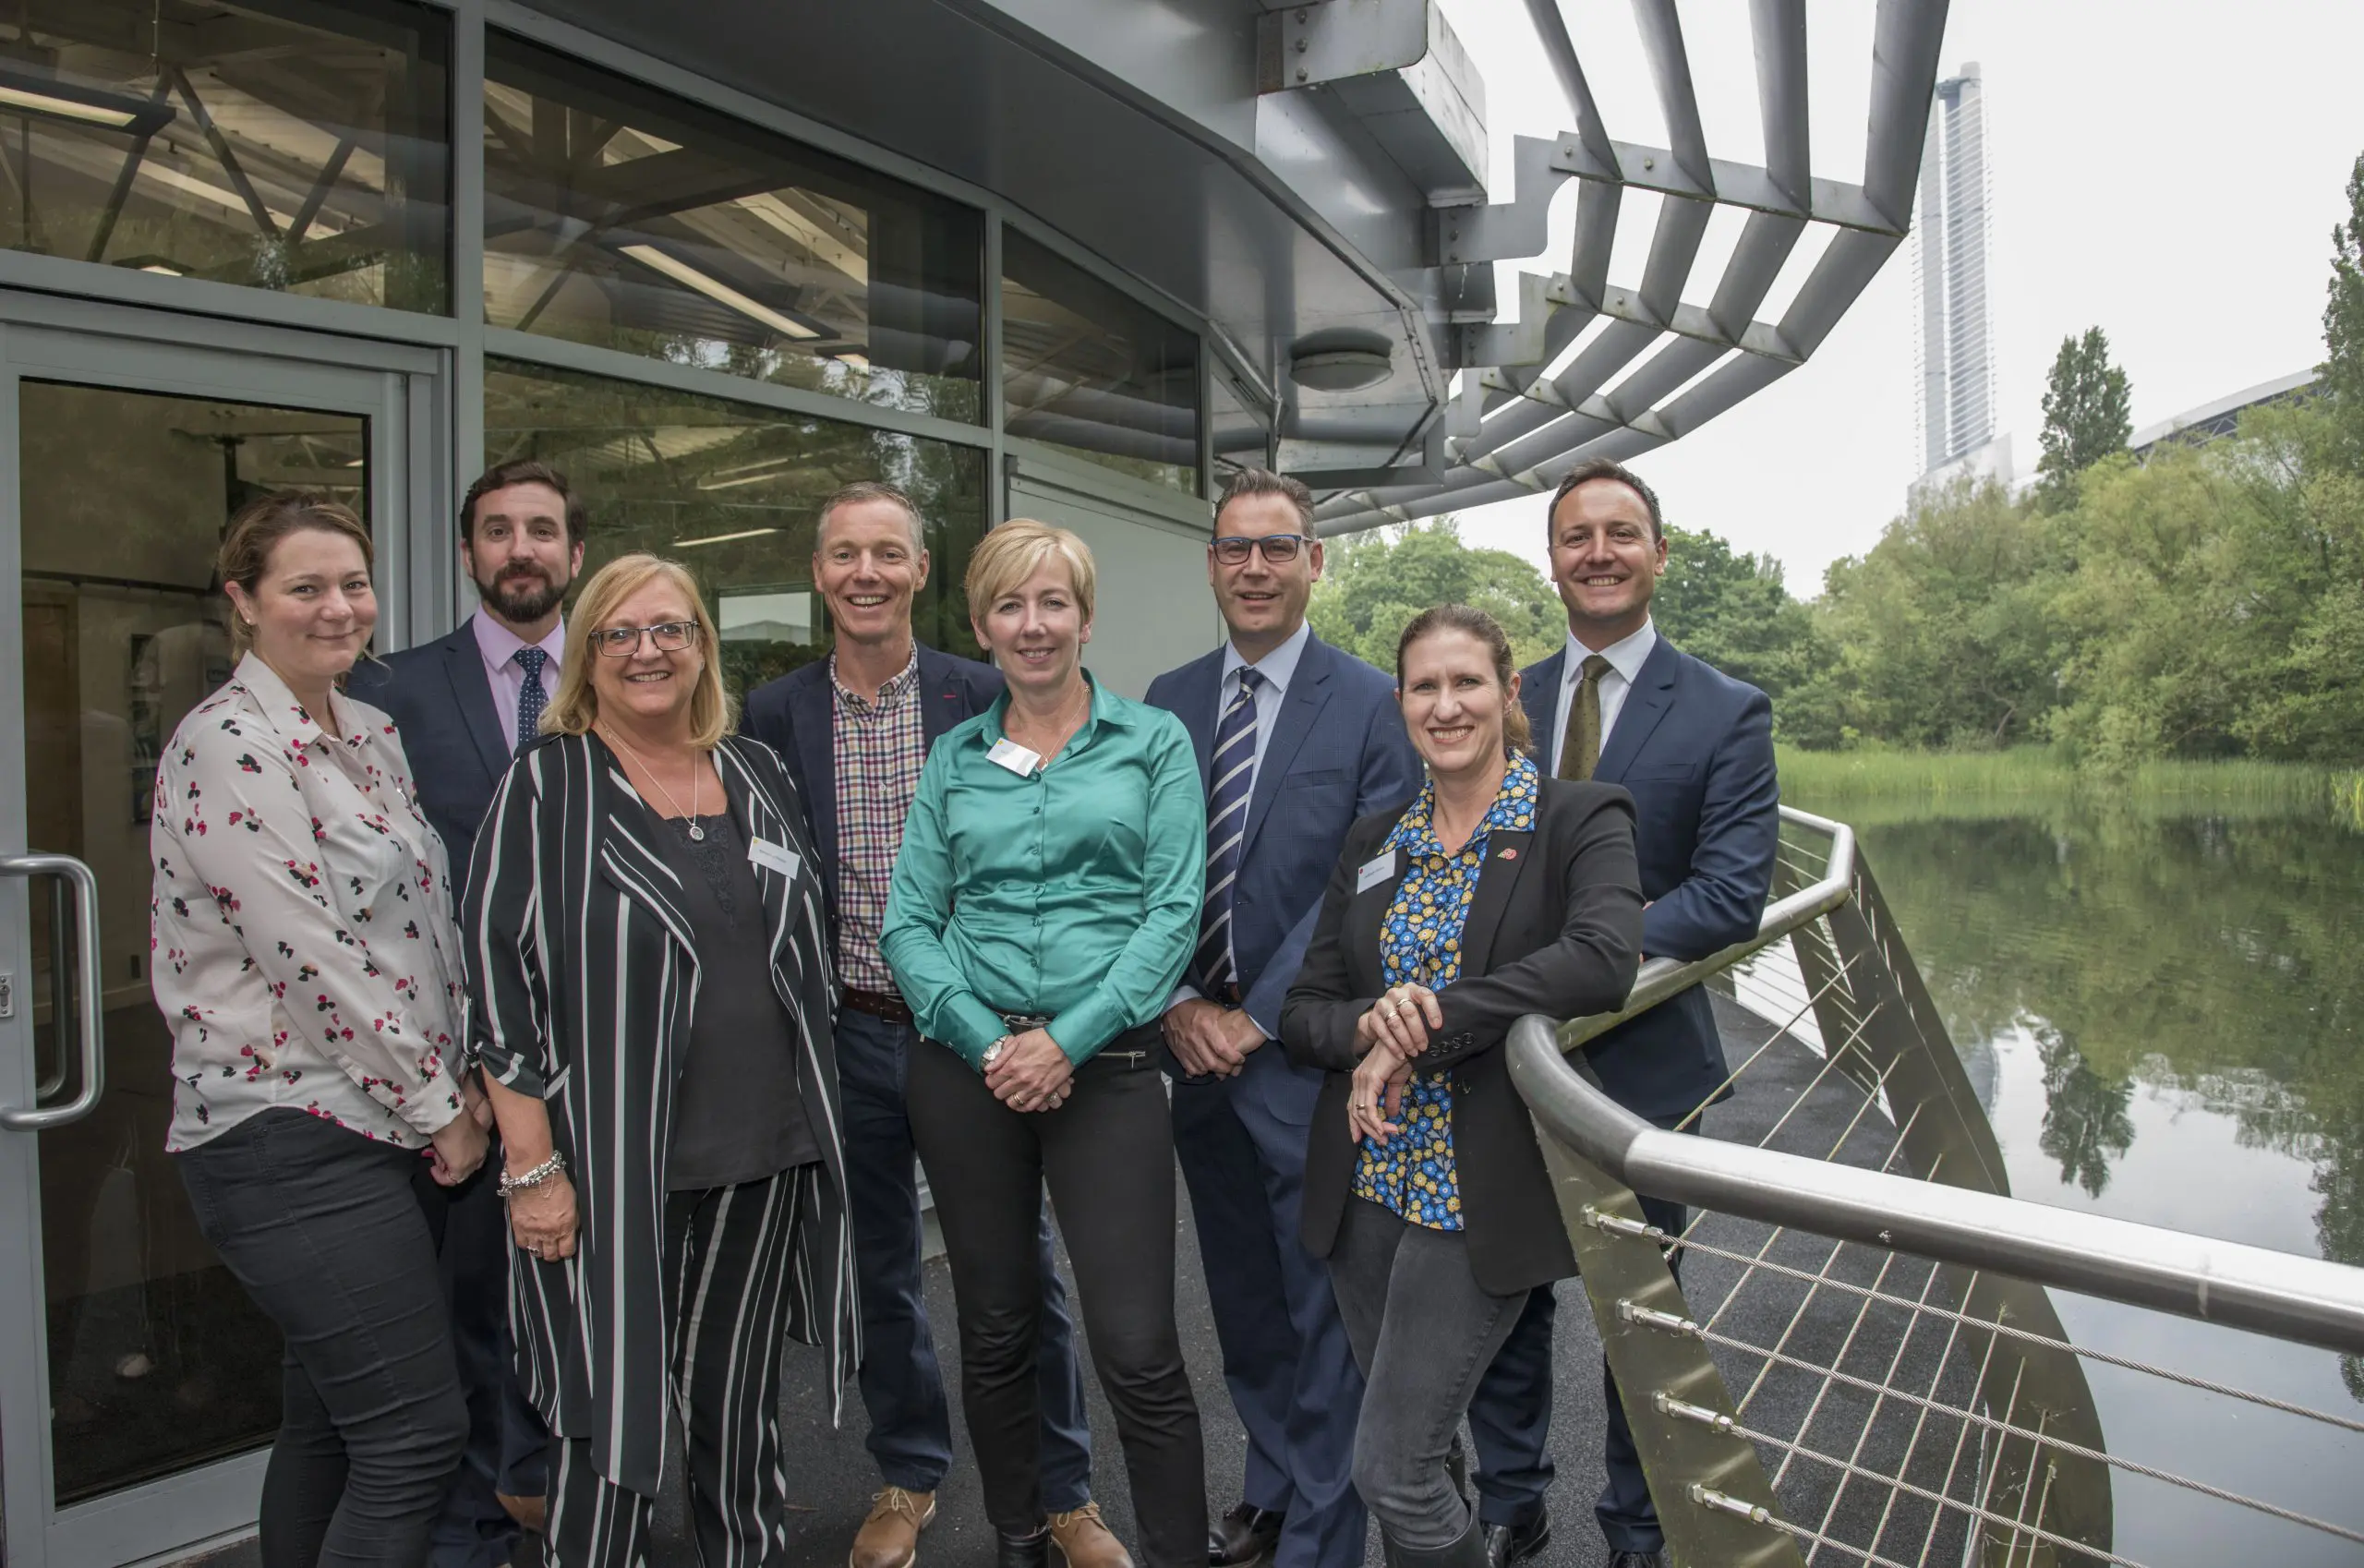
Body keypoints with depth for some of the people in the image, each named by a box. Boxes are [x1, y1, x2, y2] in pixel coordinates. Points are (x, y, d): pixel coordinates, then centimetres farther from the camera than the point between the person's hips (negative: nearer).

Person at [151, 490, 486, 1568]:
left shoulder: (372, 734, 11)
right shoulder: (226, 746, -14)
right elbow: (313, 955, -18)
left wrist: (453, 1090, 6)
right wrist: (439, 1109, -12)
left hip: (370, 1126, 8)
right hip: (290, 1141, -8)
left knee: (326, 1421, 18)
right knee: (418, 1433, -6)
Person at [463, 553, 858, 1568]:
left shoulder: (757, 775, 9)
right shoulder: (545, 785, -5)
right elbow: (498, 974, -8)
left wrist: (809, 1114, 14)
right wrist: (533, 1166, -13)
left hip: (764, 1155, 4)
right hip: (613, 1170, -4)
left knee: (740, 1410, 17)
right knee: (610, 1426, 6)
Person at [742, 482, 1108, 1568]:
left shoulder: (985, 697, -5)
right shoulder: (775, 715, 0)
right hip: (848, 1034, 2)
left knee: (1020, 1267, 9)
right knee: (880, 1269, 17)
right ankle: (908, 1476, 38)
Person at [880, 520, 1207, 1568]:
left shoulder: (1154, 742, 3)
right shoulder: (953, 758, 10)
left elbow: (1174, 912, -5)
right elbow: (908, 924, 4)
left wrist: (1067, 1041, -13)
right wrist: (988, 1043, -10)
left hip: (1106, 1066, -3)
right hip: (966, 1067, 3)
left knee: (1139, 1352, -5)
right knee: (996, 1334, 15)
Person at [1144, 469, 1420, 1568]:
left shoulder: (1373, 706, -7)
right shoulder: (1169, 700, 7)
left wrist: (1257, 1019, -14)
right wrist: (1179, 1004, -6)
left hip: (1305, 1055, -4)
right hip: (1196, 1052, 5)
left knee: (1323, 1315, 7)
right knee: (1242, 1304, 20)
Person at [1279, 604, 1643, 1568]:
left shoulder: (1581, 820, -7)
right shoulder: (1372, 844, 9)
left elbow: (1603, 961, -26)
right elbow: (1303, 1010, 6)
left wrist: (1425, 1024, -23)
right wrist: (1367, 1027, -18)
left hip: (1479, 1192, -5)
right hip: (1368, 1183, 5)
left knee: (1390, 1469, -2)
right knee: (1414, 1454, 17)